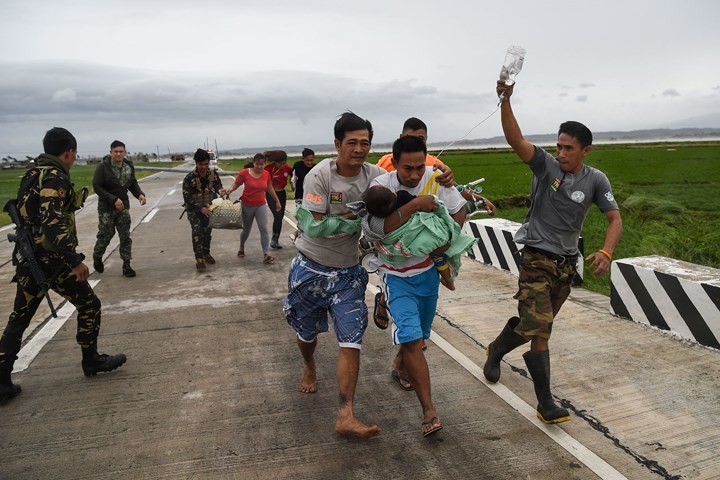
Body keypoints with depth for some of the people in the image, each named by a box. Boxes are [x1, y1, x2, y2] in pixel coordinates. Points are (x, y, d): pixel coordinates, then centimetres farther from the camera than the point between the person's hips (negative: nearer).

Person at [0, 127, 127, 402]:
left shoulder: (32, 175, 12)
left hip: (27, 259, 9)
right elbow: (53, 222, -27)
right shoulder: (54, 178, -16)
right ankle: (91, 361, 20)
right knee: (89, 305, 8)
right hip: (52, 260, -9)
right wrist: (76, 261, -28)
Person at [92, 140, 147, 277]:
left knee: (125, 236, 2)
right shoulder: (103, 167, -14)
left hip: (123, 206, 4)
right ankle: (97, 258, 34)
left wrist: (140, 194, -13)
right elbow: (96, 187, -16)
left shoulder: (129, 167, 1)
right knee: (105, 235, 7)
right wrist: (113, 199, -25)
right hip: (106, 208, -4)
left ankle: (126, 265, 8)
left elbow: (133, 183, 9)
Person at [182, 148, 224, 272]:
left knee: (207, 231, 14)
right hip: (194, 209, -4)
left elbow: (218, 184, 4)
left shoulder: (213, 173, -11)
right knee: (197, 231, -17)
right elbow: (187, 197, -21)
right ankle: (199, 259, -13)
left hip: (208, 207, 4)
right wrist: (201, 208, -27)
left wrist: (220, 190, -21)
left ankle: (206, 254, 34)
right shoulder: (189, 178, -23)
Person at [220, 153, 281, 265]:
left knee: (264, 229, -8)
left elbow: (269, 188, 9)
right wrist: (229, 190, -29)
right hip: (247, 206, -2)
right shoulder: (245, 173, -16)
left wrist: (277, 201, 14)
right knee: (246, 229, 14)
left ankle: (265, 255, -6)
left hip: (261, 206, 2)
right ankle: (241, 247, 42)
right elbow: (236, 184, -8)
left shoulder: (266, 174, -5)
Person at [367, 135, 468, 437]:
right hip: (396, 273, -4)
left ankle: (400, 366, 53)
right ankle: (429, 410, -5)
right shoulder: (381, 186, -21)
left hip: (428, 269, 4)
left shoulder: (436, 180, -12)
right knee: (412, 338, -15)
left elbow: (459, 210, 0)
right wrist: (413, 205, -38)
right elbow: (380, 226, -35)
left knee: (419, 334, 20)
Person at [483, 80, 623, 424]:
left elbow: (615, 219, -7)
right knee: (538, 328, -10)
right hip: (537, 259, -4)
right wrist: (505, 100, -35)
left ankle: (496, 350, 45)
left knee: (532, 323, 16)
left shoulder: (595, 180, -2)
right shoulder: (545, 164, -8)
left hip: (567, 263, 4)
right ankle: (545, 403, 1)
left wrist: (605, 252, -26)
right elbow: (515, 139, -22)